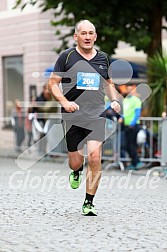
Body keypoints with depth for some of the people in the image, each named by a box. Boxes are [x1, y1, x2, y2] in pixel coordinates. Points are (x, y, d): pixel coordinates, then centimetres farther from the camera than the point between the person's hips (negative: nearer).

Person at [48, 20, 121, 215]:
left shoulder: (103, 58, 11)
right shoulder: (67, 56, 1)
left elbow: (109, 83, 25)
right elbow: (52, 83, 3)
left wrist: (114, 101, 7)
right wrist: (65, 102, -13)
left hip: (97, 115, 1)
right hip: (73, 116, -1)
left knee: (95, 158, -13)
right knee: (75, 161, 3)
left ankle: (88, 203, -1)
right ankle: (76, 172, 43)